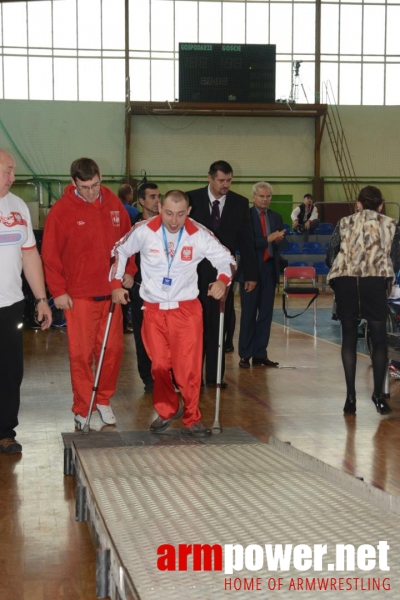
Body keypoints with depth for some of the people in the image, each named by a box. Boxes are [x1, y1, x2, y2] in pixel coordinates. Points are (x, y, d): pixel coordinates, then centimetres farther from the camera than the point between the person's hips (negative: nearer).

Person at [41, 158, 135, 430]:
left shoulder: (113, 204, 5)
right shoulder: (62, 210, -8)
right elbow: (50, 254, -6)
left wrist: (128, 271, 6)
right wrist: (58, 291, -8)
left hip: (110, 292, 4)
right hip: (78, 295, -4)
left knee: (113, 350, 6)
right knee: (81, 354, -3)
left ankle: (103, 400, 23)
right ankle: (82, 410, 8)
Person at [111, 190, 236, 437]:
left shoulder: (199, 235, -10)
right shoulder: (144, 231, -9)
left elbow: (225, 257, 1)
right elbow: (120, 251, 8)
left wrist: (222, 280, -18)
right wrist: (116, 283, 5)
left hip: (187, 308, -1)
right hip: (153, 309, 1)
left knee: (189, 367, -5)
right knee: (159, 365, 5)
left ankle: (192, 419, 10)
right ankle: (167, 411, 28)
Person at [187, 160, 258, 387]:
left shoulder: (240, 203, 2)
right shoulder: (192, 199, -3)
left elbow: (246, 241, 4)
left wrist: (251, 273, 0)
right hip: (196, 272, -1)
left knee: (219, 325, 4)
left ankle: (214, 375, 11)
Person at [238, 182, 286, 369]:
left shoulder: (276, 217, 13)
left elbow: (280, 242, 10)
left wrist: (279, 240, -13)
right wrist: (268, 239, -19)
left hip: (269, 269, 5)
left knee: (266, 313, 5)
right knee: (249, 313, -1)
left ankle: (260, 355, 11)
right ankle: (245, 355, 5)